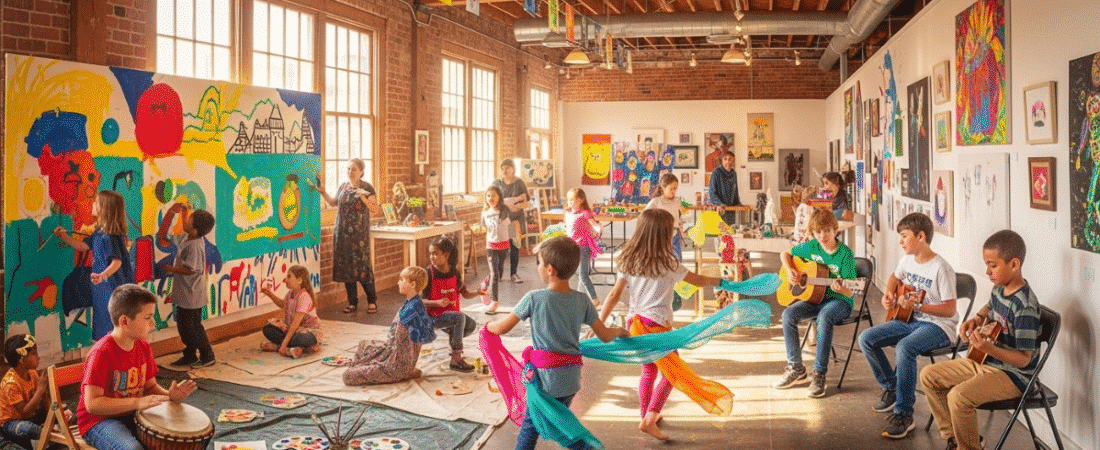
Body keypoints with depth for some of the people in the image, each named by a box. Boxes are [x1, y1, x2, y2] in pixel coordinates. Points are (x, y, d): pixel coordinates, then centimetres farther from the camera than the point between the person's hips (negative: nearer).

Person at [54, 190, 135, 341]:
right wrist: (64, 236, 14)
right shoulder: (99, 232, 8)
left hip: (114, 287, -10)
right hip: (103, 288, 10)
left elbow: (117, 261, -29)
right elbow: (83, 246, 21)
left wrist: (102, 276, -43)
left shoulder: (110, 236, -21)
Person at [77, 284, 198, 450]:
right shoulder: (101, 354, -21)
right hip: (99, 421, -7)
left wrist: (168, 395, -10)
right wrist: (137, 402, -31)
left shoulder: (143, 347, 3)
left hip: (133, 417, 7)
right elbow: (92, 403, -24)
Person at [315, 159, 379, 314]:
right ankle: (352, 302, 14)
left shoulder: (367, 187, -2)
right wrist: (323, 192, 13)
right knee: (346, 267, 5)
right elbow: (333, 203, 25)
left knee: (362, 266, -7)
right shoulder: (343, 186, 12)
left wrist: (362, 196, -19)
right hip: (342, 233, 5)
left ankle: (372, 301, 5)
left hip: (359, 234, -5)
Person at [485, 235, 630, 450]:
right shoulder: (583, 301, -2)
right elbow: (605, 336, 3)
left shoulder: (534, 298, -14)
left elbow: (501, 328, -6)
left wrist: (488, 325, 17)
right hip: (571, 377, 6)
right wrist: (619, 331, 25)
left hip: (546, 378, -6)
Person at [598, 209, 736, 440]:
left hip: (634, 322, 6)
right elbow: (699, 281, 4)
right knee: (672, 372, 7)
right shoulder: (667, 264, -10)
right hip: (657, 324, -6)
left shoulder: (629, 261, 2)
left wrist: (599, 324, 1)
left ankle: (647, 415, 33)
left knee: (649, 371, 22)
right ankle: (649, 419, -2)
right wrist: (721, 281, 22)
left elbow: (614, 295, 0)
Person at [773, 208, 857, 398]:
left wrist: (839, 288, -37)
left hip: (839, 301, -5)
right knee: (789, 314, -21)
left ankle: (819, 374, -28)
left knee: (824, 318, -38)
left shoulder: (844, 254, -12)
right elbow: (785, 254, 18)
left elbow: (850, 291, -14)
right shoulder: (811, 247, 2)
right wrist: (790, 270, -2)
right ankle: (796, 368, -8)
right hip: (815, 298, 5)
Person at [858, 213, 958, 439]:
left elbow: (949, 309, -20)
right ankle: (892, 388, 13)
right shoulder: (908, 260, 5)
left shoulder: (941, 268, -19)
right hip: (910, 320, 9)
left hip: (938, 326, -9)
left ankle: (903, 414, -25)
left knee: (904, 348, -37)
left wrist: (917, 306, -31)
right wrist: (888, 295, 10)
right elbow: (895, 277, 29)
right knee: (866, 339, -6)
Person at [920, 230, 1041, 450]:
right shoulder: (999, 288, 2)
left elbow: (1024, 358, -25)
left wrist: (988, 348, -40)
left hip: (1012, 374, -10)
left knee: (958, 397, -31)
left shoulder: (1025, 306, -25)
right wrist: (976, 320, 7)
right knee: (928, 375, 7)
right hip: (985, 362, 10)